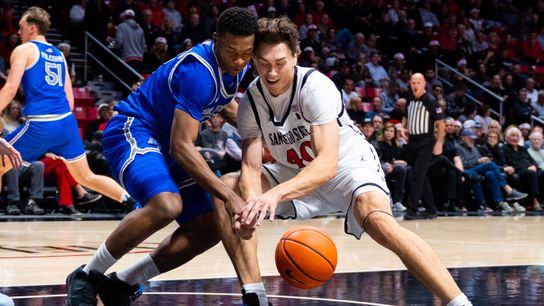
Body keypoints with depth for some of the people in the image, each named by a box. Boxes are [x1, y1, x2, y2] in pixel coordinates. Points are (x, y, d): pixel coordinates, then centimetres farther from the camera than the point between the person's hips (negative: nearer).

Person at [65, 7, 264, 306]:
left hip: (164, 139, 9)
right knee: (166, 205, -36)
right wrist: (229, 195, -36)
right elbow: (181, 146, -32)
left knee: (209, 228, 2)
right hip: (132, 130, -9)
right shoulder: (198, 71, -29)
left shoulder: (236, 64, -3)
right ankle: (86, 277, -18)